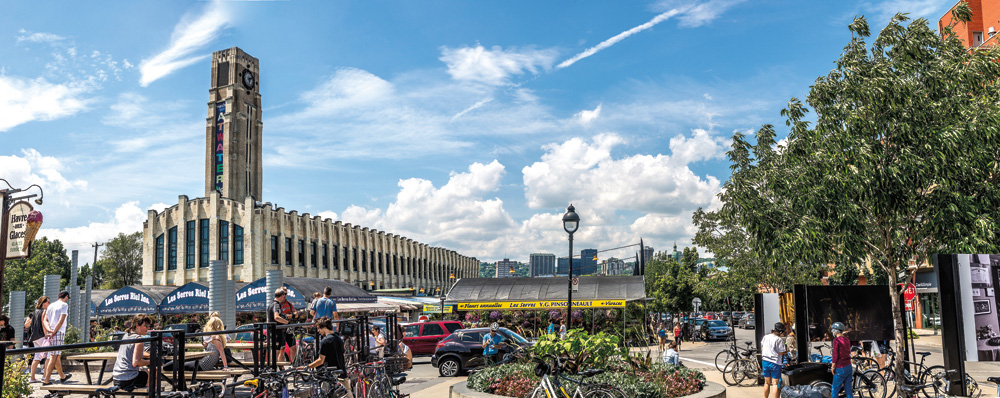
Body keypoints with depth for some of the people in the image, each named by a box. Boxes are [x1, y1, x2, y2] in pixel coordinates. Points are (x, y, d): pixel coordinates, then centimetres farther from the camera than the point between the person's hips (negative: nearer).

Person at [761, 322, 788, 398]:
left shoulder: (765, 337, 4)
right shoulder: (779, 340, -14)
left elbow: (761, 349, 12)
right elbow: (781, 353, -12)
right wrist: (786, 350, 6)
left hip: (765, 361, 6)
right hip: (775, 363, -6)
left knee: (767, 383, 17)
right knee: (775, 383, -2)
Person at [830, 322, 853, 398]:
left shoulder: (836, 340, -13)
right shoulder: (847, 340, 10)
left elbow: (835, 355, -15)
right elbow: (848, 353, 18)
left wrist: (833, 366, -7)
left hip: (840, 368, -7)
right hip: (849, 367, 7)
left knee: (834, 391, 1)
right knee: (848, 390, 11)